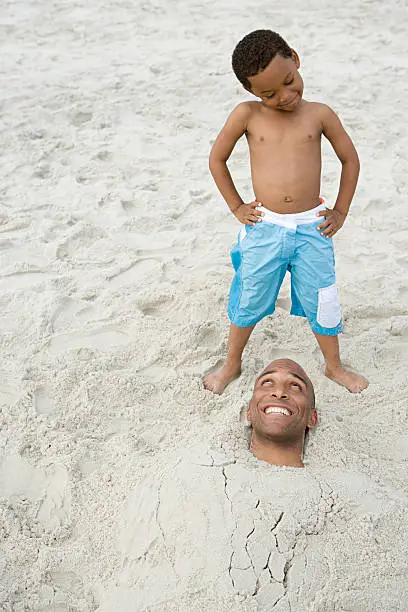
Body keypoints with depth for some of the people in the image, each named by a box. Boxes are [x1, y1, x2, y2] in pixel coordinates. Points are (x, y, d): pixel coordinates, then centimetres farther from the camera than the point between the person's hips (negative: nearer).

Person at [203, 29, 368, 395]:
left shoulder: (320, 115, -2)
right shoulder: (247, 115, -5)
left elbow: (350, 160, 10)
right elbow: (217, 160, 7)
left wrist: (341, 212, 6)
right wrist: (236, 206, 4)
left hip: (312, 229, 1)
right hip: (264, 229, 0)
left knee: (322, 303, 11)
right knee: (249, 302, 13)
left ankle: (335, 366, 35)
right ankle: (232, 364, 36)